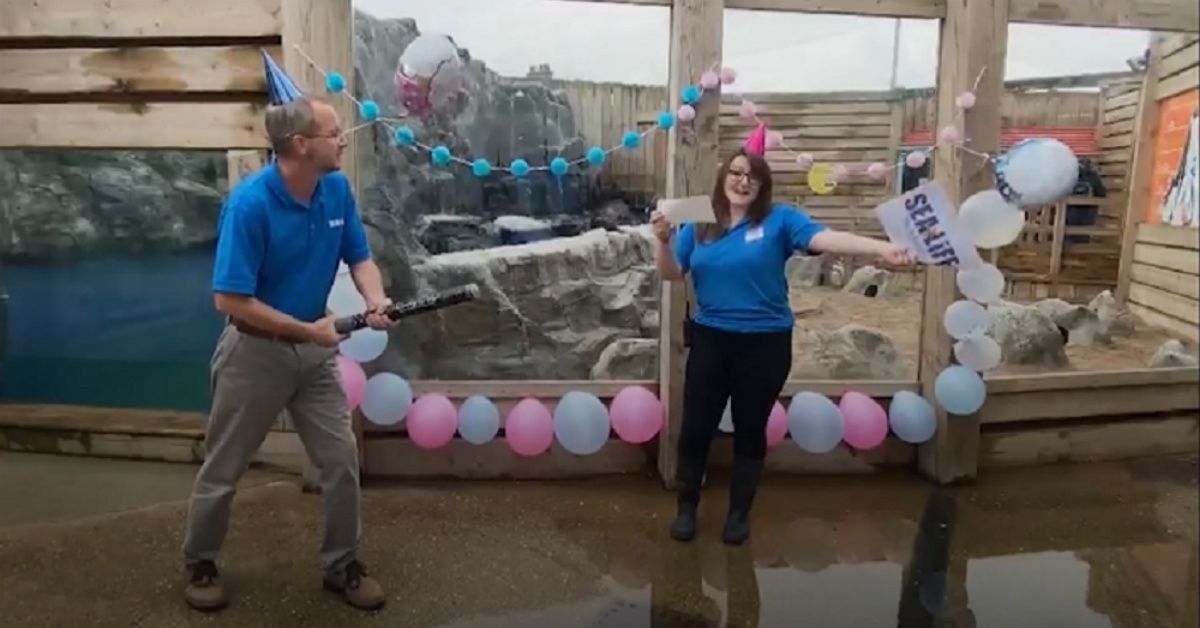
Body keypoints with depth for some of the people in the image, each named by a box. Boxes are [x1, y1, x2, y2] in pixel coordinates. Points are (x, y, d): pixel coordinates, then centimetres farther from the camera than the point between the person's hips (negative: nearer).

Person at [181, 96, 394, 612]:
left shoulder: (337, 188, -7)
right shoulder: (249, 203, -24)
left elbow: (359, 257, 2)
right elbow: (230, 300, -24)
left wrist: (376, 299, -19)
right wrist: (308, 330, -21)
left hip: (315, 350, 5)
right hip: (255, 352, -5)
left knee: (342, 459, 7)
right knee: (224, 467, 13)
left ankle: (342, 564, 25)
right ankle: (199, 564, 36)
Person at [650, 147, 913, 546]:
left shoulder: (779, 219, -6)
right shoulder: (699, 225, 5)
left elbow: (825, 238, -20)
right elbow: (671, 275, 4)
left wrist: (881, 249, -35)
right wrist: (664, 240, -15)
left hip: (765, 342, -2)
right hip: (710, 339, 2)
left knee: (750, 431, 11)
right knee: (695, 428, 6)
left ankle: (739, 513, 30)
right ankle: (686, 508, 27)